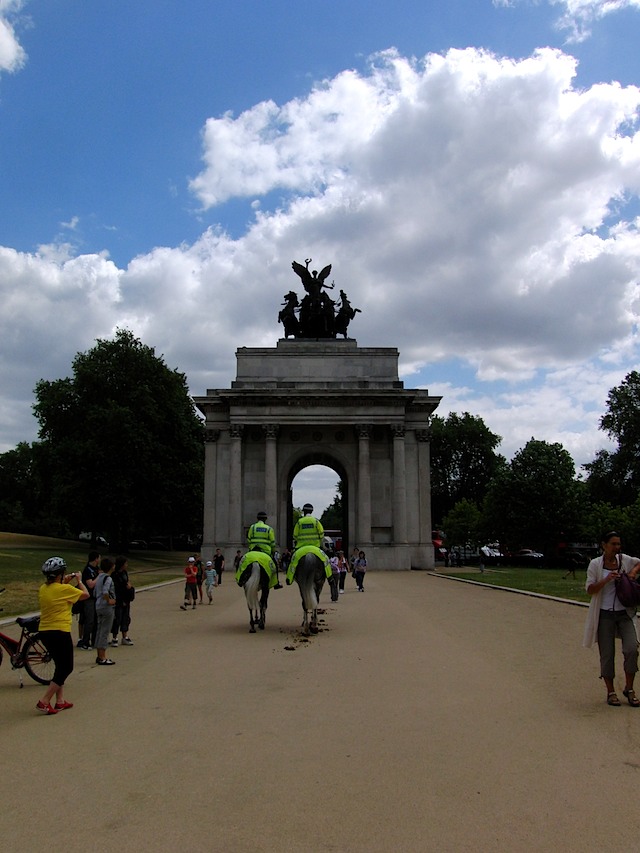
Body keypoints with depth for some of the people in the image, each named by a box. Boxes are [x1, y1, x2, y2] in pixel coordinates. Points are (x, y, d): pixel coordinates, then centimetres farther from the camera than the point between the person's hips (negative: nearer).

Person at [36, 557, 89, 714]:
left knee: (61, 667, 20)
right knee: (66, 668, 4)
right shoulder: (64, 589, -16)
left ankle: (60, 701, 22)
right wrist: (79, 580, 11)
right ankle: (44, 702, -2)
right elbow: (85, 594, -3)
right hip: (60, 632, -8)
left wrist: (65, 582, 21)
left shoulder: (43, 589, 6)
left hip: (44, 632, 8)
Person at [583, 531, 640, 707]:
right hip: (604, 615, -2)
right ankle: (610, 692, 18)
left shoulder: (624, 560, 3)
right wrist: (606, 580, -22)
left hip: (624, 614, 2)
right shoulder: (595, 564, -5)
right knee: (607, 655, 3)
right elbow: (590, 589, -8)